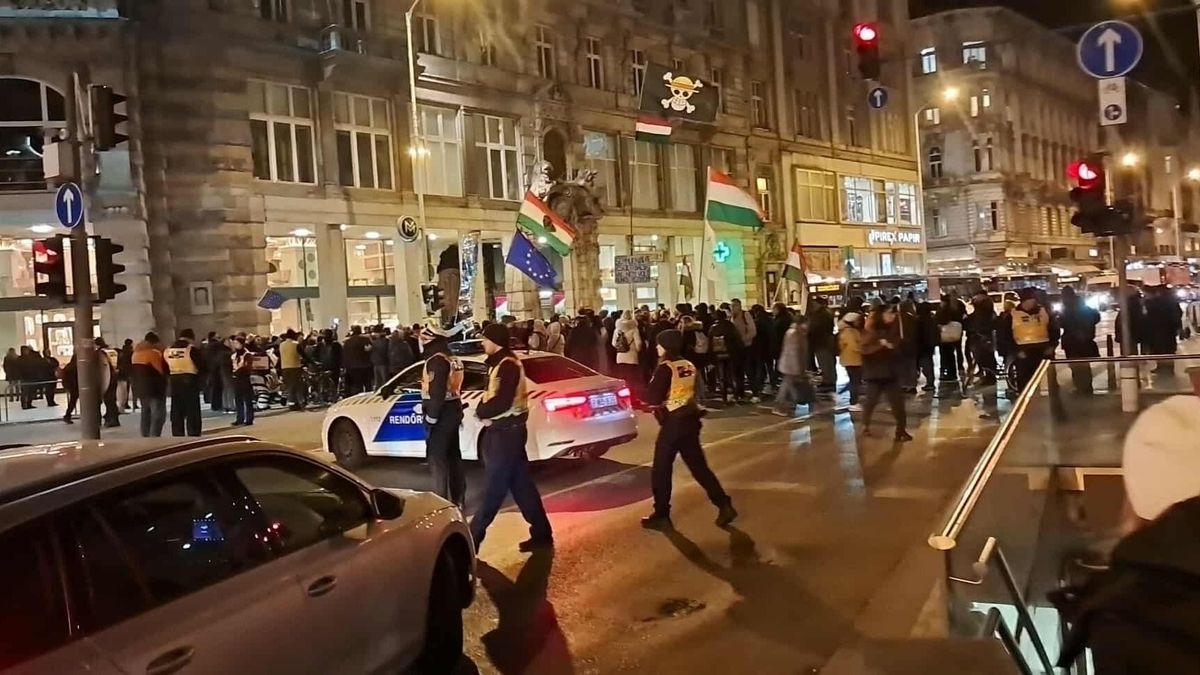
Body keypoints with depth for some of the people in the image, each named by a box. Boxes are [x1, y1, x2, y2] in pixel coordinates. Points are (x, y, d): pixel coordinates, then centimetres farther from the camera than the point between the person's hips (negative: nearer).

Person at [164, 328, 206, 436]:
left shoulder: (168, 350, 7)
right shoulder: (191, 349, -10)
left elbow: (164, 368, 11)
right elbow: (203, 367, -9)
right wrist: (199, 376, 9)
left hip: (175, 384, 5)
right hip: (190, 383, -5)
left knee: (176, 414, 12)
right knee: (192, 414, 0)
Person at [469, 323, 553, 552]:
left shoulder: (507, 365, -17)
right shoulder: (500, 363, 14)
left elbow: (502, 402, -25)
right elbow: (493, 396, 15)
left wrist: (481, 412, -9)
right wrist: (484, 410, -5)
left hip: (506, 432, -10)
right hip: (503, 430, 10)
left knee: (493, 489, -2)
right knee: (521, 485, 12)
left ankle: (472, 539, 4)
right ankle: (541, 534, 18)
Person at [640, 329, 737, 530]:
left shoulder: (665, 368, -14)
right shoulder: (689, 366, 8)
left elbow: (652, 397, -19)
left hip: (673, 422, -7)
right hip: (690, 419, 7)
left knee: (661, 470, 5)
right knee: (698, 466, 13)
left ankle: (661, 515, 10)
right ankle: (724, 505, 9)